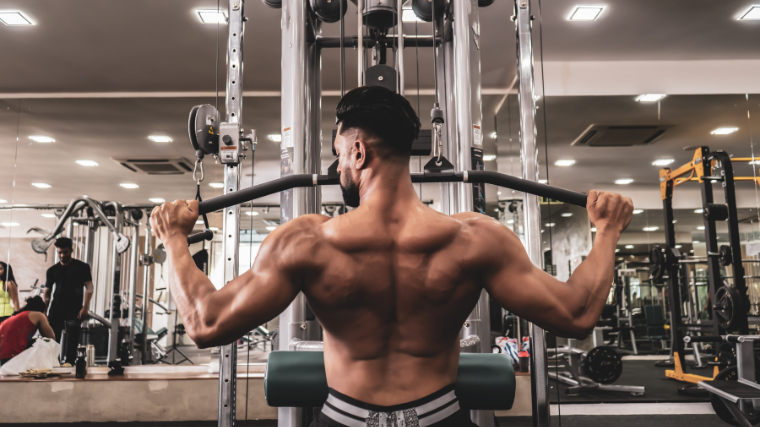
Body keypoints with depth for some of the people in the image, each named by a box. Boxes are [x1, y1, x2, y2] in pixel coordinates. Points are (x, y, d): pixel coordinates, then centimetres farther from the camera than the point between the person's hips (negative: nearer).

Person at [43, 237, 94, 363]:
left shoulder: (82, 267, 2)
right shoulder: (52, 270, 11)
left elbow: (89, 288, -2)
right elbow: (47, 291, 11)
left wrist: (85, 308, -12)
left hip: (74, 310, -3)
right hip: (56, 310, 3)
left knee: (71, 343, -1)